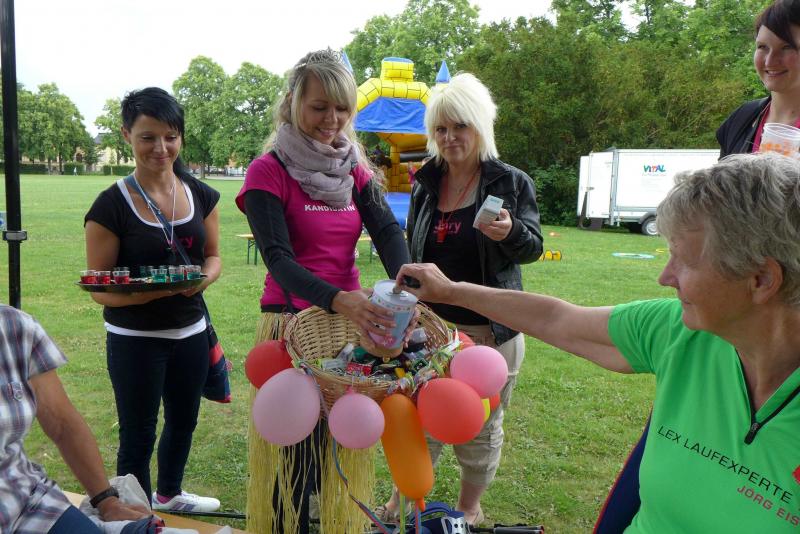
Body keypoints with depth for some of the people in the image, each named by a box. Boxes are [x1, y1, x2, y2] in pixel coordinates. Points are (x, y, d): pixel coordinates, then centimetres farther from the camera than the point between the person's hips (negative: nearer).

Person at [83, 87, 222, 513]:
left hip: (191, 331, 5)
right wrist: (159, 288, -31)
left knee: (184, 420, 23)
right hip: (135, 339, -5)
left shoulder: (200, 195, -3)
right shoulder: (111, 205, -16)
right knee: (138, 434, 9)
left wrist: (203, 277, -17)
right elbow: (100, 289, -14)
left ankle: (169, 494, 49)